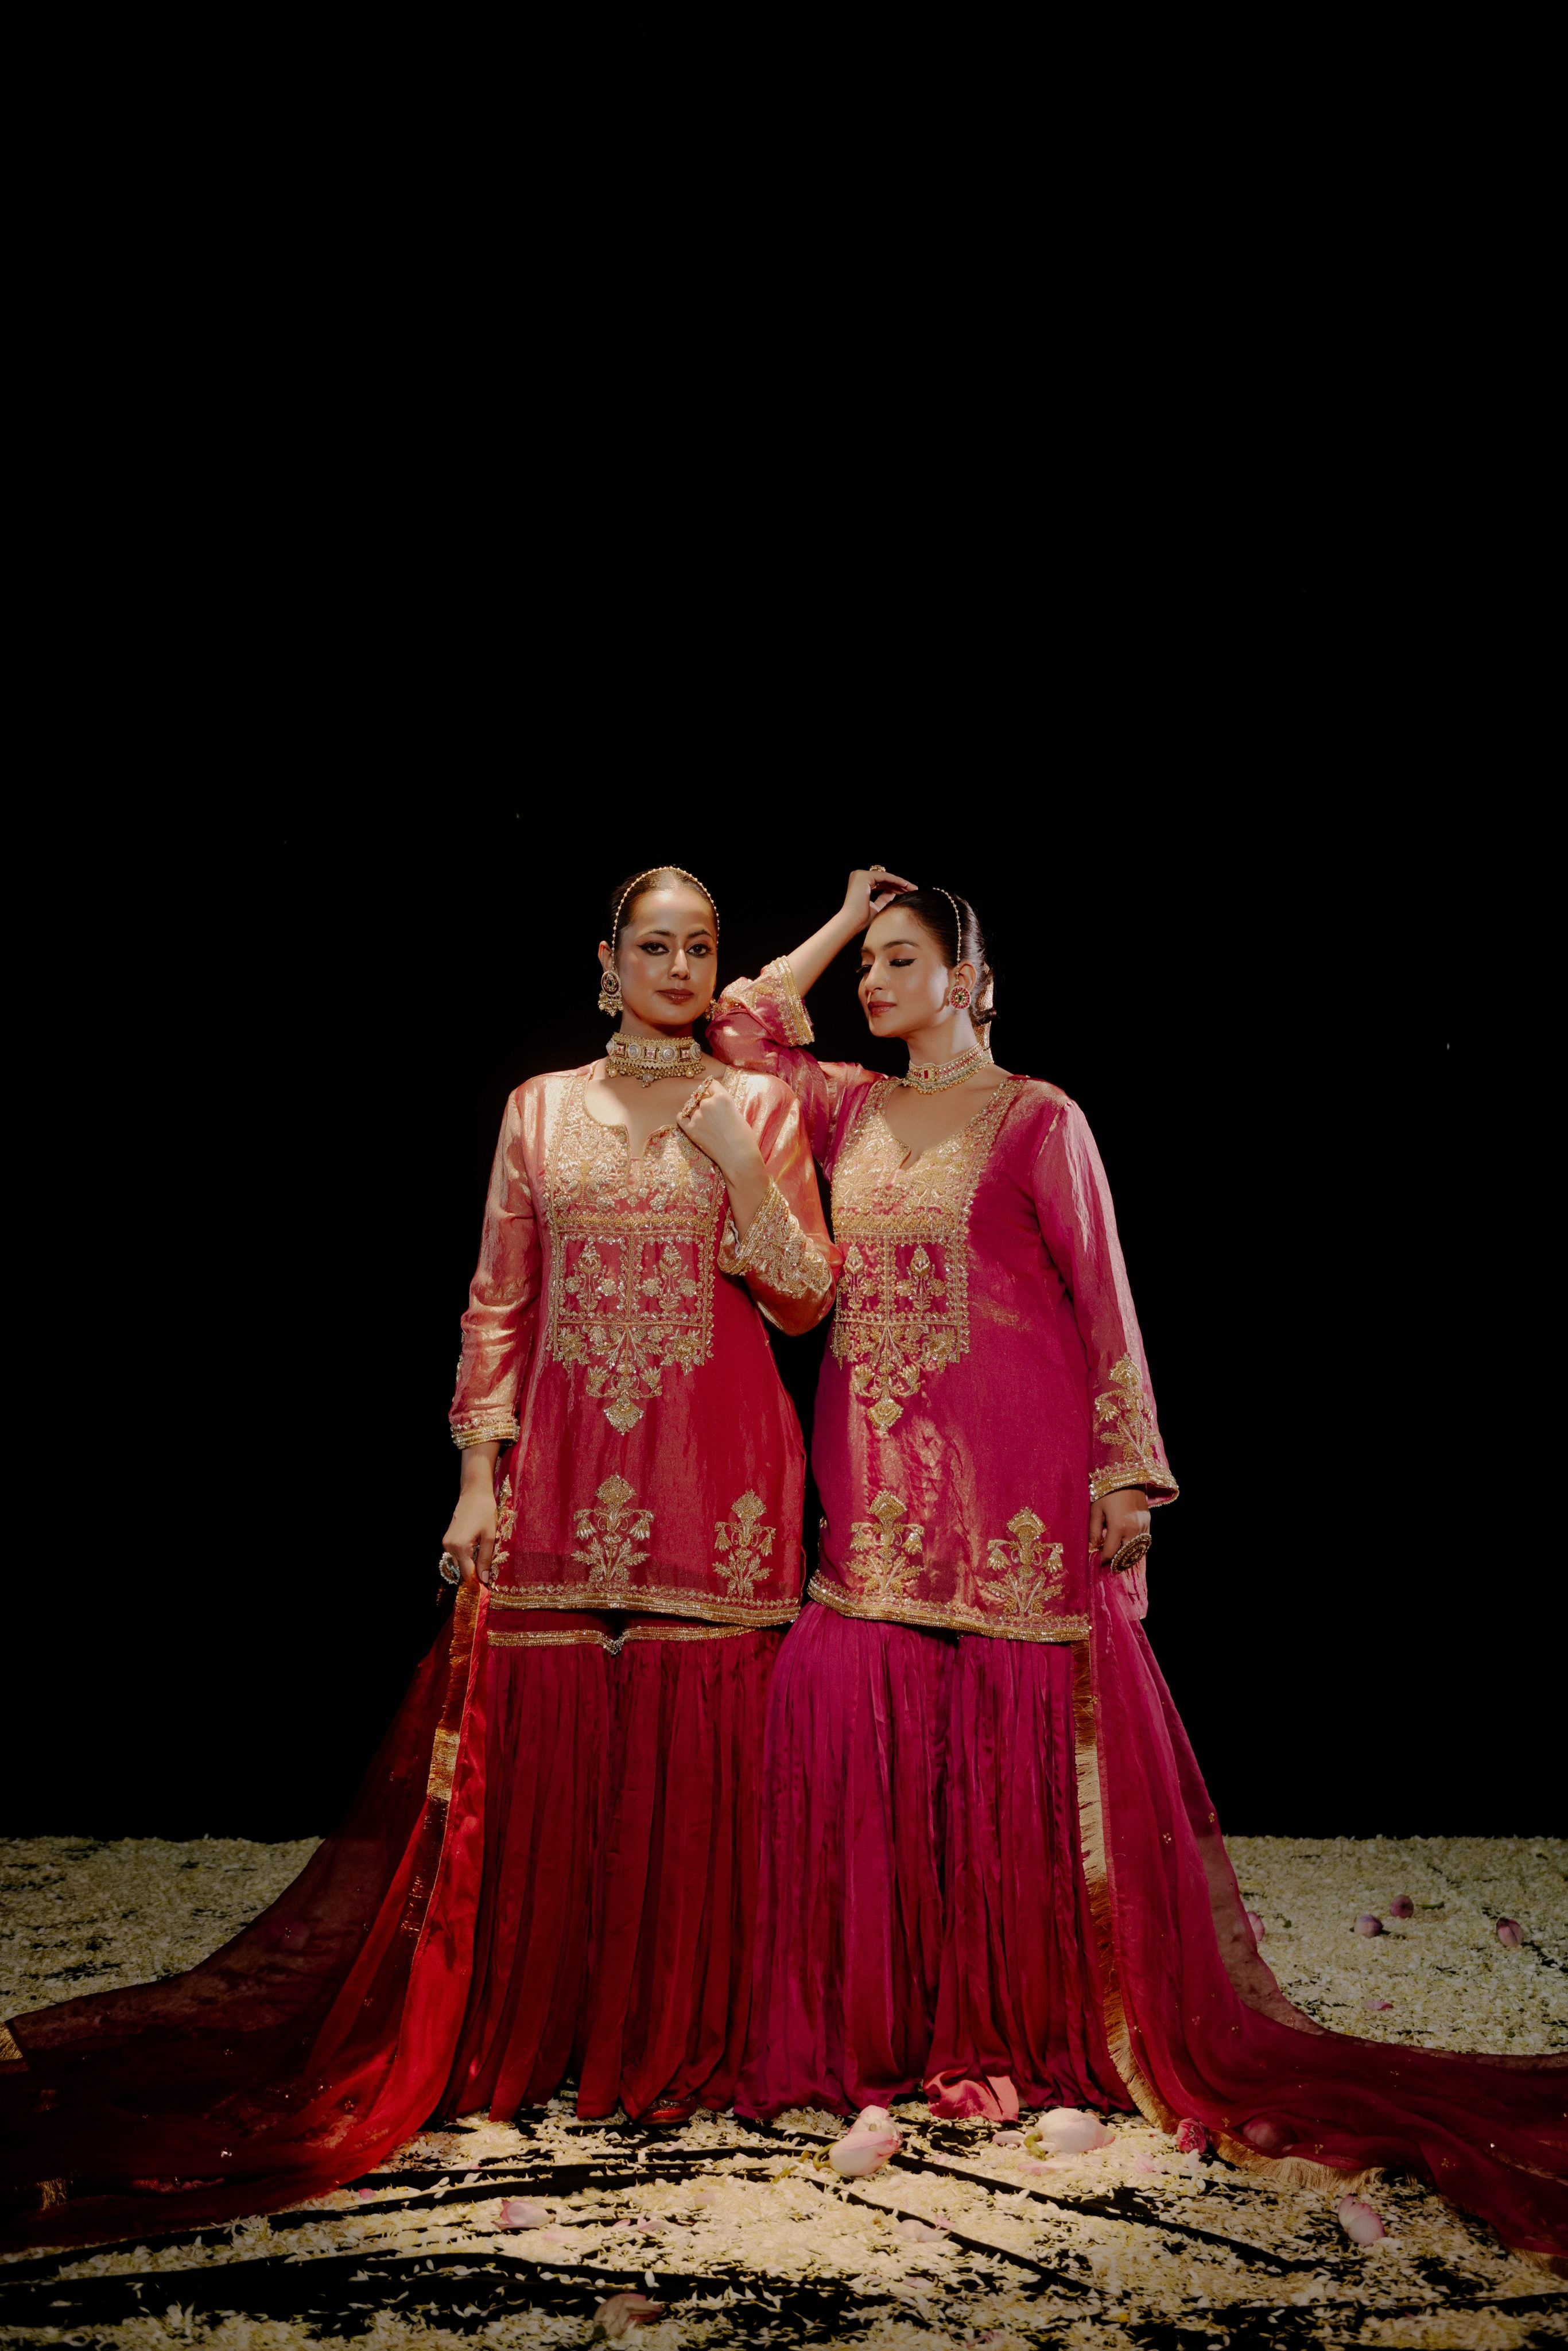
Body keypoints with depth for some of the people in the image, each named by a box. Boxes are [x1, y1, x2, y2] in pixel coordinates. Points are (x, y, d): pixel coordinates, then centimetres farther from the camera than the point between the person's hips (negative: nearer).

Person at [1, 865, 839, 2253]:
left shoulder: (762, 1107, 6)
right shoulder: (540, 1110, 9)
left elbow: (807, 1301, 2)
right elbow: (498, 1303, 8)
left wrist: (743, 1170, -12)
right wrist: (480, 1476, 2)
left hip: (723, 1472, -1)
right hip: (566, 1465, 1)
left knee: (703, 1742, 0)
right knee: (544, 1738, 2)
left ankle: (694, 2033, 16)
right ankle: (538, 2030, 17)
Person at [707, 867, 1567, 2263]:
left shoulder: (1037, 1119, -2)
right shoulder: (852, 1111, 13)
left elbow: (1103, 1299, -4)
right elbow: (741, 1029, 14)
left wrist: (1127, 1469, -8)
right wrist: (839, 918, 15)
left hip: (1014, 1470, -5)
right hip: (879, 1476, 5)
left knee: (1016, 1739, 0)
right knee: (851, 1720, 2)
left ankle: (1031, 2020, 15)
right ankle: (881, 2020, 16)